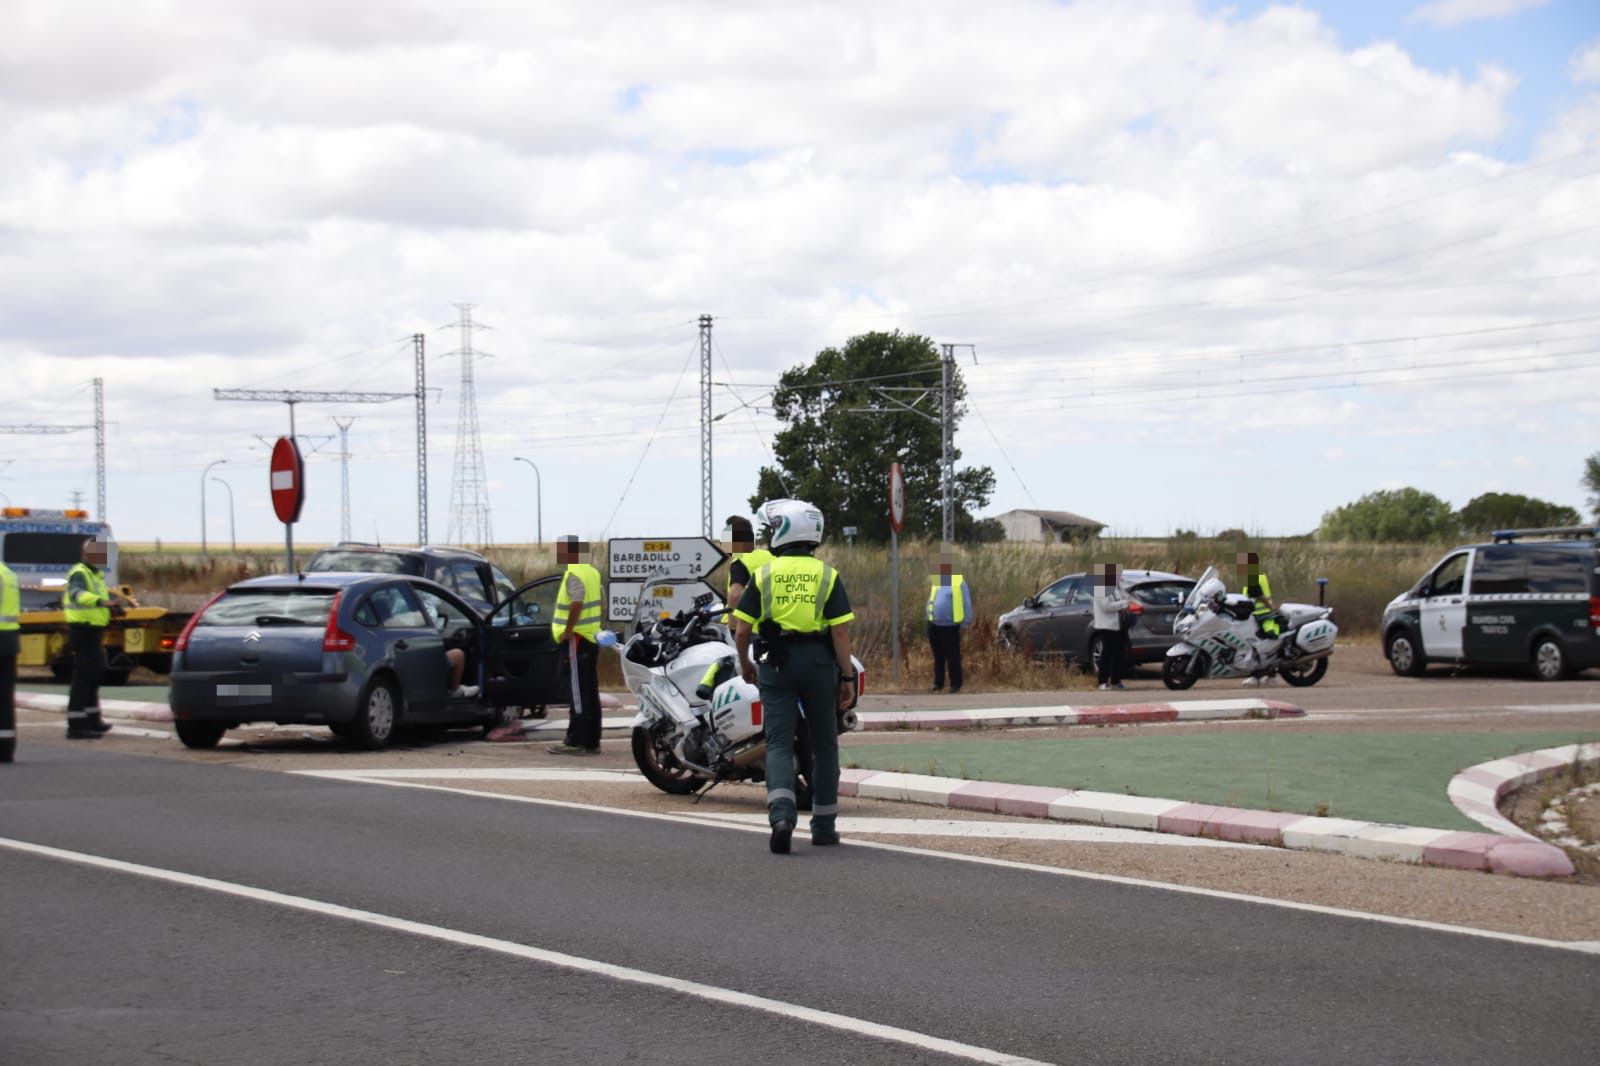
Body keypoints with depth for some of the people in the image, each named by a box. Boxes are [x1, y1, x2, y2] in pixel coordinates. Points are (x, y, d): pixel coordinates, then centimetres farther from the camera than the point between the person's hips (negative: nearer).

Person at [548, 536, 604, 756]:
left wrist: (568, 630, -20)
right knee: (590, 692, 11)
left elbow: (576, 603, -27)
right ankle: (592, 741, 13)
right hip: (592, 637, 10)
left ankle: (575, 742, -8)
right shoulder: (592, 572, 16)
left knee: (580, 693, -9)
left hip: (578, 638, -10)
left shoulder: (574, 574, -14)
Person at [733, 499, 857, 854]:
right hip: (819, 663, 1)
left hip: (777, 663, 0)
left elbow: (742, 629, -2)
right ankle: (824, 825, 19)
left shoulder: (764, 575, 1)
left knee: (779, 744, -2)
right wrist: (848, 677, -1)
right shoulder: (827, 575, 1)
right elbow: (840, 631, -5)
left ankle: (781, 814, -25)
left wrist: (745, 664, 15)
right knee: (824, 744, 13)